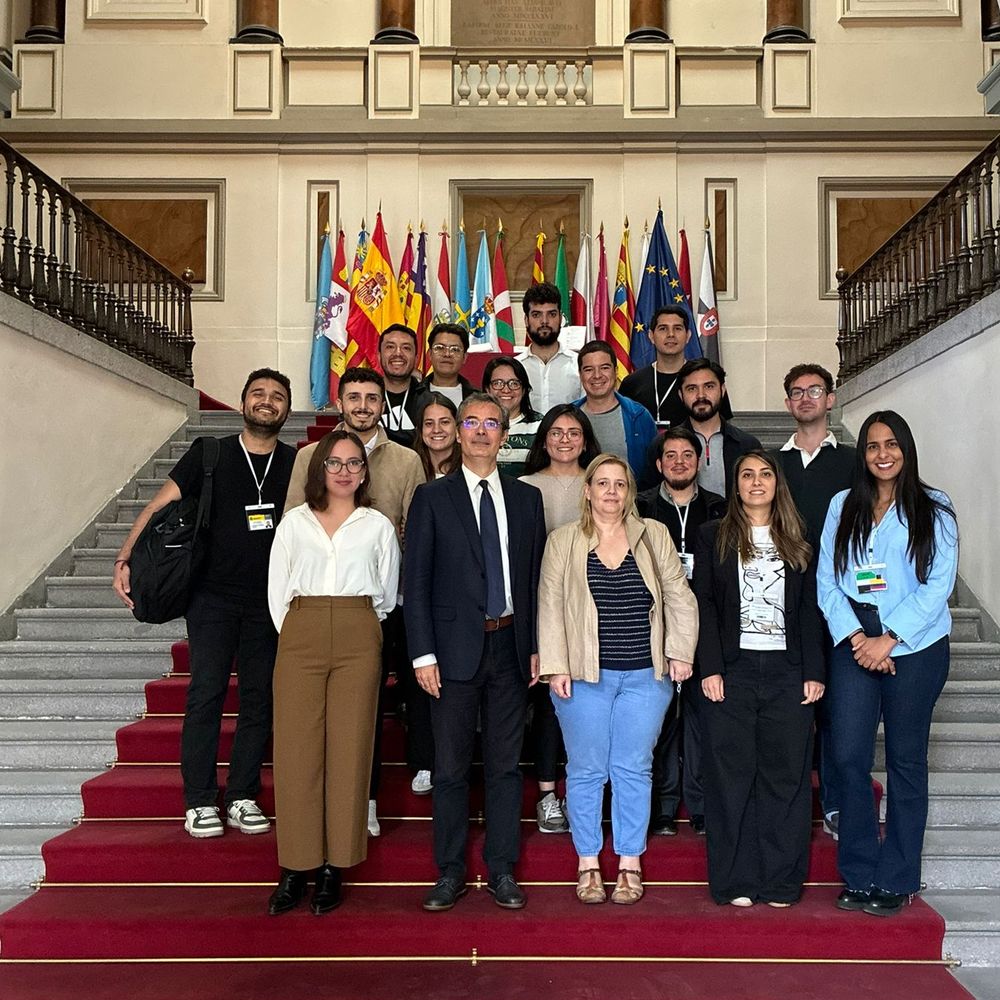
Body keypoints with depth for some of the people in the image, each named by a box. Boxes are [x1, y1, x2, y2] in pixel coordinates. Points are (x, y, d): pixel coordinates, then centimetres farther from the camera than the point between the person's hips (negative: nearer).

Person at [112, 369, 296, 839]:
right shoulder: (209, 454, 1)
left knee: (259, 698, 5)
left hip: (269, 601, 2)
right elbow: (159, 506, -1)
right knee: (206, 694, -3)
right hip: (213, 596, -2)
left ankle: (242, 798, 15)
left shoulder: (296, 464, 6)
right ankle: (199, 803, 6)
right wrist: (125, 559, -11)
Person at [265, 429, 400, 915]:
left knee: (348, 750, -1)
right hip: (300, 636, 1)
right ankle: (295, 867, 6)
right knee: (296, 750, -2)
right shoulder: (294, 522, 14)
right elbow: (277, 591, 12)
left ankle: (334, 867, 8)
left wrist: (356, 632, 10)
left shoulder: (378, 525, 12)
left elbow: (387, 595, 15)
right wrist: (296, 636, 5)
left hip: (358, 640, 0)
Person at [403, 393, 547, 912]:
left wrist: (537, 646, 4)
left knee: (505, 765, 9)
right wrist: (423, 654, -9)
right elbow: (415, 582, -3)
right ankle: (450, 872, 20)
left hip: (510, 648, 2)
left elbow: (536, 577, 10)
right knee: (451, 767, 6)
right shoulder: (432, 497, 0)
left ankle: (501, 869, 22)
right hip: (455, 649, -2)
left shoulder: (527, 498, 9)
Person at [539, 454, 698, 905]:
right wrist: (555, 667, -7)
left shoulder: (654, 535, 6)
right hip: (584, 677, -1)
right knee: (586, 770, 6)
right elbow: (550, 607, 0)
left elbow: (679, 598, 8)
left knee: (634, 769, 7)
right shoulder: (562, 541, 3)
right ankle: (587, 864, 19)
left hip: (645, 676, 1)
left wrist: (680, 653, 2)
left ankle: (630, 864, 19)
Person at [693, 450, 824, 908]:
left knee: (786, 774, 3)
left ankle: (781, 881, 14)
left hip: (786, 671, 2)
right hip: (732, 669, -2)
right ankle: (735, 881, 9)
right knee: (732, 774, 0)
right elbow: (704, 604, 0)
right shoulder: (714, 536, 7)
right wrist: (710, 668, -9)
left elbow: (809, 610, 11)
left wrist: (813, 672, 2)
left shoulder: (797, 542, 14)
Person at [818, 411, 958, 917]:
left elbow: (938, 584, -6)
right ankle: (859, 874, 12)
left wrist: (889, 639, -13)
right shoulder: (843, 506, 9)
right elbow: (827, 580, 4)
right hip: (854, 643, 2)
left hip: (915, 646, -2)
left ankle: (896, 879, 17)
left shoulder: (933, 509, 2)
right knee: (848, 756, -2)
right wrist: (855, 636, -9)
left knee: (905, 759, 6)